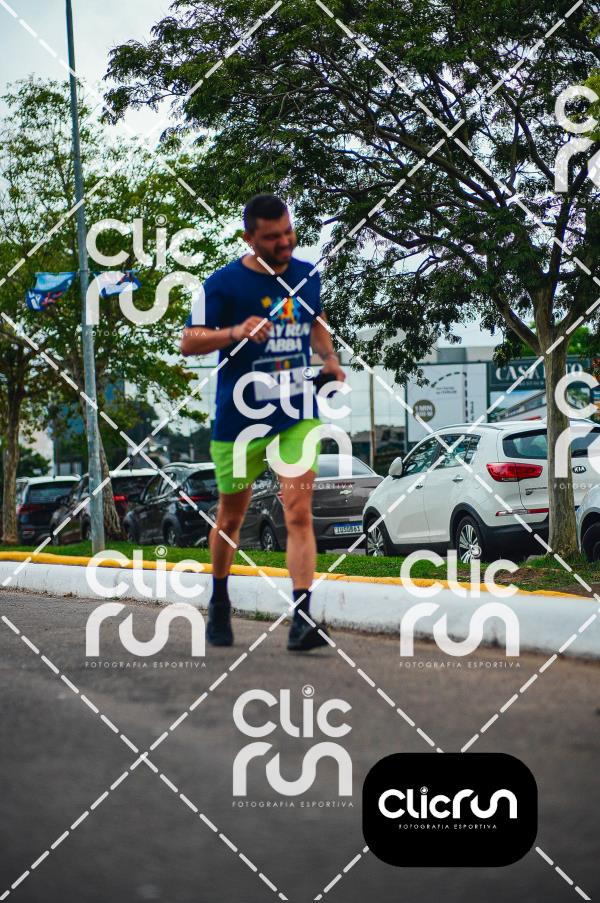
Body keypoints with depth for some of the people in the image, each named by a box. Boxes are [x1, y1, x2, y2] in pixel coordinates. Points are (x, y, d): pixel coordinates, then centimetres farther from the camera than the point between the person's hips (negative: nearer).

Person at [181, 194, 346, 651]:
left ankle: (302, 620, -18)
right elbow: (189, 342, -11)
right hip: (239, 420, -2)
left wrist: (330, 359, 5)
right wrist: (235, 331, -29)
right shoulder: (224, 283, -8)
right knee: (231, 518, 13)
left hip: (297, 416, 2)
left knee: (299, 515, -13)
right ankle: (219, 602, 37)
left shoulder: (307, 275, 6)